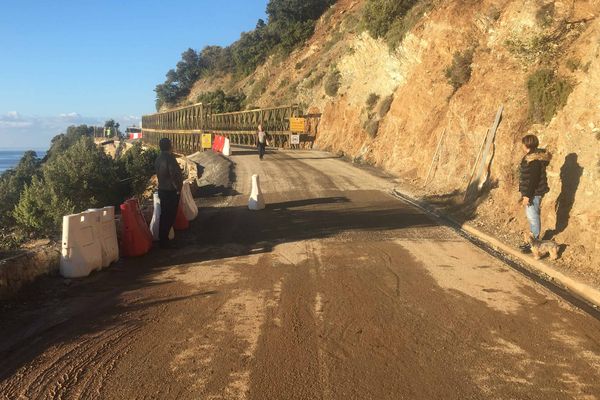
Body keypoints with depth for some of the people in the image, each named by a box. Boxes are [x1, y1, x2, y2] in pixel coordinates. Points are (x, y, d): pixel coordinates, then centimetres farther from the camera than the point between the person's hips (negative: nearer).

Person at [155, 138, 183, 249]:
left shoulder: (159, 158, 7)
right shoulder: (169, 159, -21)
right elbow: (175, 175, -25)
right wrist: (178, 188, -13)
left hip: (162, 190, 9)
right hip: (171, 191, -9)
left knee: (164, 215, 17)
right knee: (169, 216, -1)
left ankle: (162, 239, 25)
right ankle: (164, 241, 4)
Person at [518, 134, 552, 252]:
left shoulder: (533, 160, -21)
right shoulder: (535, 156, 11)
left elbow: (532, 179, -24)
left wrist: (527, 195, -21)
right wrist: (525, 194, 21)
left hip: (533, 193, -11)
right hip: (534, 192, 11)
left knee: (533, 217, -2)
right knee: (532, 216, 17)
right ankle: (533, 240, 26)